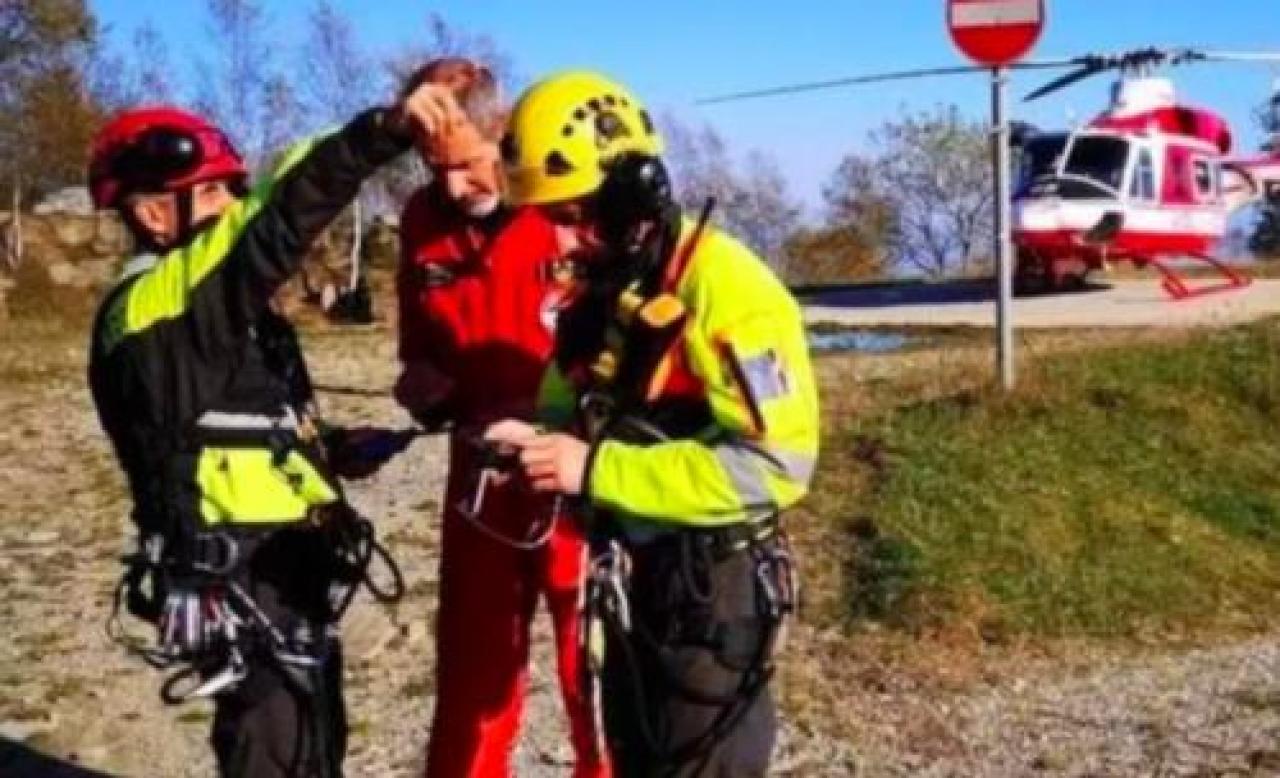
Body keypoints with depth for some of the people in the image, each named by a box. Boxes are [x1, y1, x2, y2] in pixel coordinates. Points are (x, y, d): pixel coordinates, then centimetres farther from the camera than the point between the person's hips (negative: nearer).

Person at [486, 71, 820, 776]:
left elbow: (777, 462, -28)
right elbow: (573, 408, 20)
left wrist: (598, 471, -28)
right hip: (627, 581, 9)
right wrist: (532, 443, -5)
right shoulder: (601, 292, 8)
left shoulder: (724, 286, -20)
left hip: (711, 587, -8)